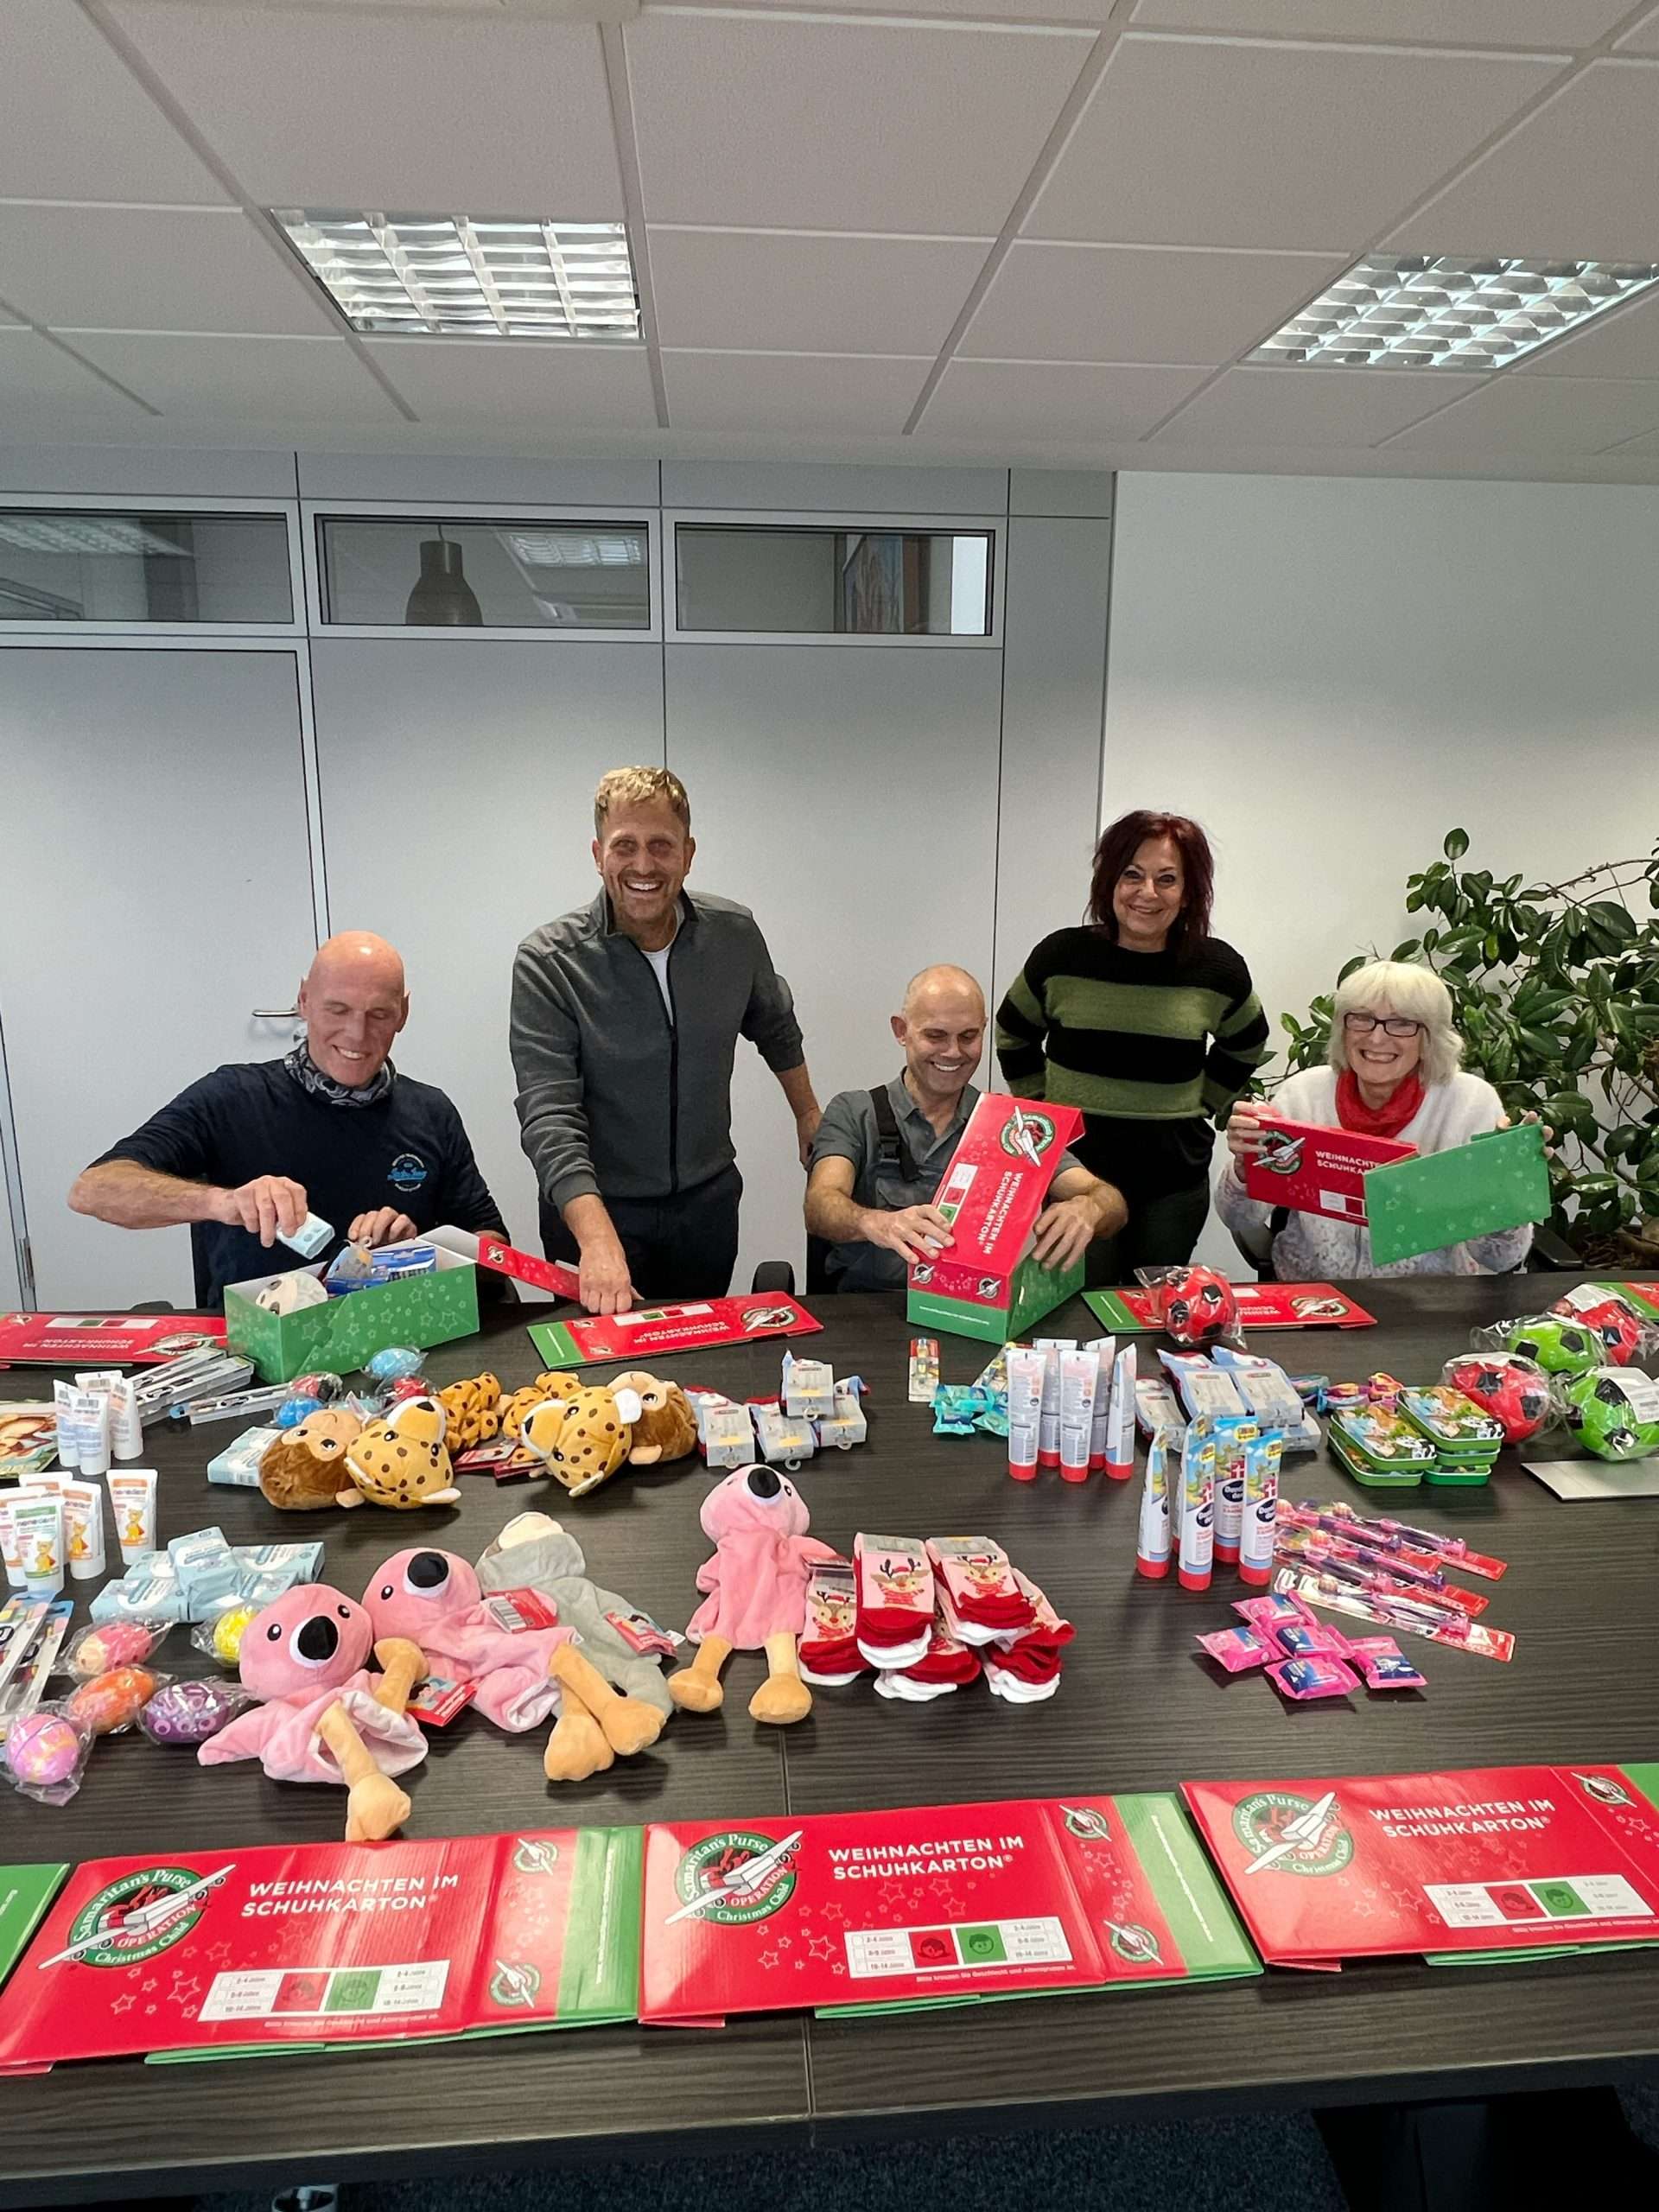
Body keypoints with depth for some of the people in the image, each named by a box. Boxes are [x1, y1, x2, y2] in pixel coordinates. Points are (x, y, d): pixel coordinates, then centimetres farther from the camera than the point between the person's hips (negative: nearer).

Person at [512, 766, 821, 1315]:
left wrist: (808, 1115, 25)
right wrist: (598, 1238, -36)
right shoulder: (547, 962, -17)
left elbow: (776, 1028, 15)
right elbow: (549, 1119, -23)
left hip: (709, 1203, 3)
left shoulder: (735, 934, -5)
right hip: (592, 1209, -3)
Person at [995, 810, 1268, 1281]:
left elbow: (1245, 1045, 19)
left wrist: (1200, 1105, 11)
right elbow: (1013, 1036, 12)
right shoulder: (1062, 956, -6)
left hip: (1174, 1177, 2)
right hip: (1074, 1167, -1)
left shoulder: (1217, 969, -2)